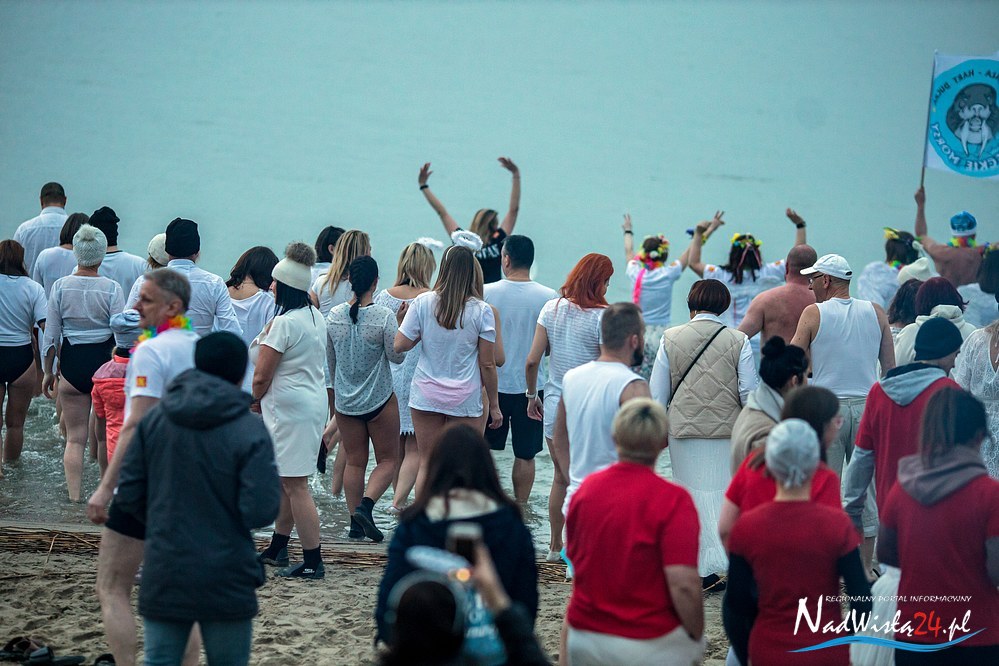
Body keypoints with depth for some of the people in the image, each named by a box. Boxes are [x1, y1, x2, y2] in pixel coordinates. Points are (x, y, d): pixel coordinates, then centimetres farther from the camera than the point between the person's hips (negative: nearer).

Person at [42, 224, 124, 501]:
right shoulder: (111, 288, -9)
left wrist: (48, 371, 11)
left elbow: (50, 334, 0)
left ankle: (74, 496, 3)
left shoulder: (61, 286, -4)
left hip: (71, 364, 1)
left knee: (75, 437, 7)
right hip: (104, 362, -1)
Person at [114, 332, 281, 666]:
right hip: (226, 581, -3)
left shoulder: (153, 420, 1)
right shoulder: (250, 431, -12)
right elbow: (260, 511, -16)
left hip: (164, 577, 3)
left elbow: (128, 495, 3)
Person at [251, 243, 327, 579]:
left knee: (294, 485, -6)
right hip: (314, 401, 10)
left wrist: (254, 402, 4)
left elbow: (261, 377, -16)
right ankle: (277, 549, 31)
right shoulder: (315, 316, 10)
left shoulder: (284, 323, -18)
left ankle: (313, 562, -4)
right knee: (285, 481, 19)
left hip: (290, 408, -10)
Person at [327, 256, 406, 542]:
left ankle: (355, 523, 12)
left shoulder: (334, 316, -2)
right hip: (379, 401, -4)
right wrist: (399, 324, -1)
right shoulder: (385, 317, -17)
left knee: (354, 461, 12)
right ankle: (365, 505, -13)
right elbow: (397, 356, -9)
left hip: (345, 401, 4)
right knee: (387, 459, 8)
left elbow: (330, 360, 9)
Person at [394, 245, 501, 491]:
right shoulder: (481, 311, -6)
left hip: (426, 394, 1)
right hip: (465, 398, -1)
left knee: (427, 463, 8)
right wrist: (494, 405, 5)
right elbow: (488, 364, -4)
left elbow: (400, 345, -5)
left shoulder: (423, 302, -4)